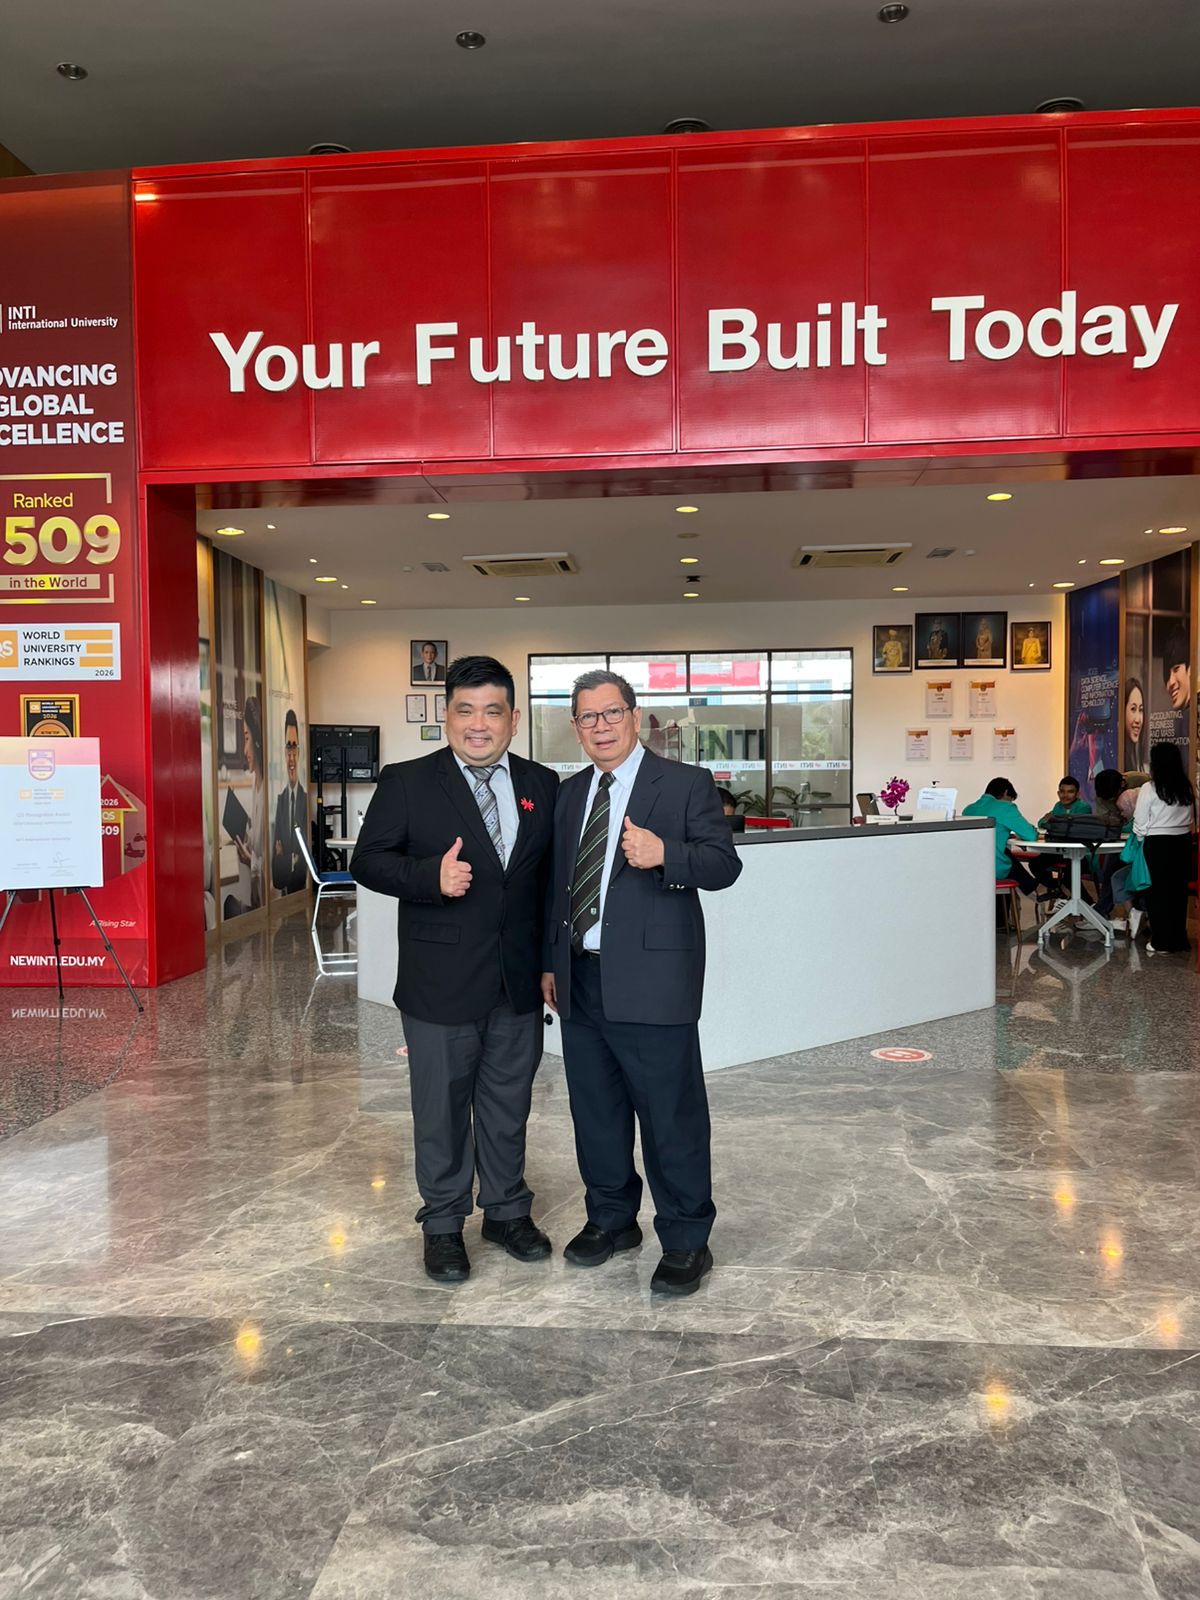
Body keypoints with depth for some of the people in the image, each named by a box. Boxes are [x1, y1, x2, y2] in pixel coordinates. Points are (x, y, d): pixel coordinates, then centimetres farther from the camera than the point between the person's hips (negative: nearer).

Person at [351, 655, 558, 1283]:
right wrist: (432, 876, -23)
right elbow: (368, 861, -6)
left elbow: (552, 875, 10)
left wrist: (551, 961, 5)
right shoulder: (406, 783, -5)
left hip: (519, 982, 3)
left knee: (508, 1103, 16)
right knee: (442, 1107, 10)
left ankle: (507, 1210, 35)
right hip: (441, 982, -3)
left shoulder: (542, 786, 5)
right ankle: (443, 1224, 27)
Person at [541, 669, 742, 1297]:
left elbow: (725, 863, -10)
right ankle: (611, 1217, 35)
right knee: (595, 1110, 16)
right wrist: (551, 961, 18)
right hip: (580, 980, 6)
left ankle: (685, 1241, 17)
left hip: (651, 981, -6)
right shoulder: (570, 793, 14)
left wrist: (665, 854, -28)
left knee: (672, 1118, 0)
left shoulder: (685, 783, -3)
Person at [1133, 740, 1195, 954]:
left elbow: (1140, 824, -7)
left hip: (1158, 844, -5)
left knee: (1158, 892, 3)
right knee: (1179, 890, 13)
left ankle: (1162, 943, 6)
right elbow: (1193, 820, 8)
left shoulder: (1149, 788, -12)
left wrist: (1141, 835, 12)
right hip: (1183, 843, 5)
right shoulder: (1188, 788, 2)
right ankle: (1179, 939, 21)